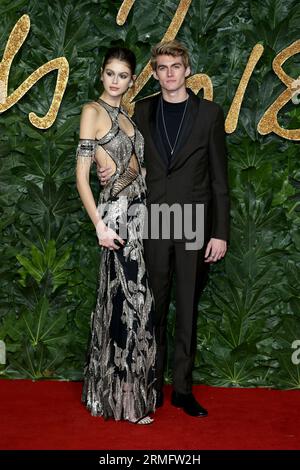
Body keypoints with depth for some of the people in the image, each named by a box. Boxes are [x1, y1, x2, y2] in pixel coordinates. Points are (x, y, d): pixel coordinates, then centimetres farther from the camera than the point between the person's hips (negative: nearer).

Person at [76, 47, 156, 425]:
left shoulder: (126, 116, 18)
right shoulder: (93, 111, -4)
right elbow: (81, 174, -10)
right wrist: (100, 225, -16)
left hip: (140, 208, 7)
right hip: (118, 211, -7)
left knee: (137, 300, 11)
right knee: (130, 299, -5)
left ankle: (122, 387, 25)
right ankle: (126, 398, 9)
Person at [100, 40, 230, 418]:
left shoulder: (209, 113, 2)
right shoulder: (141, 111, 7)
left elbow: (219, 177, 0)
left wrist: (220, 232, -4)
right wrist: (111, 173, -7)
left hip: (195, 226, -1)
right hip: (152, 226, 1)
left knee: (188, 311, 8)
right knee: (154, 309, 7)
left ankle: (182, 389, 20)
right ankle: (153, 386, 21)